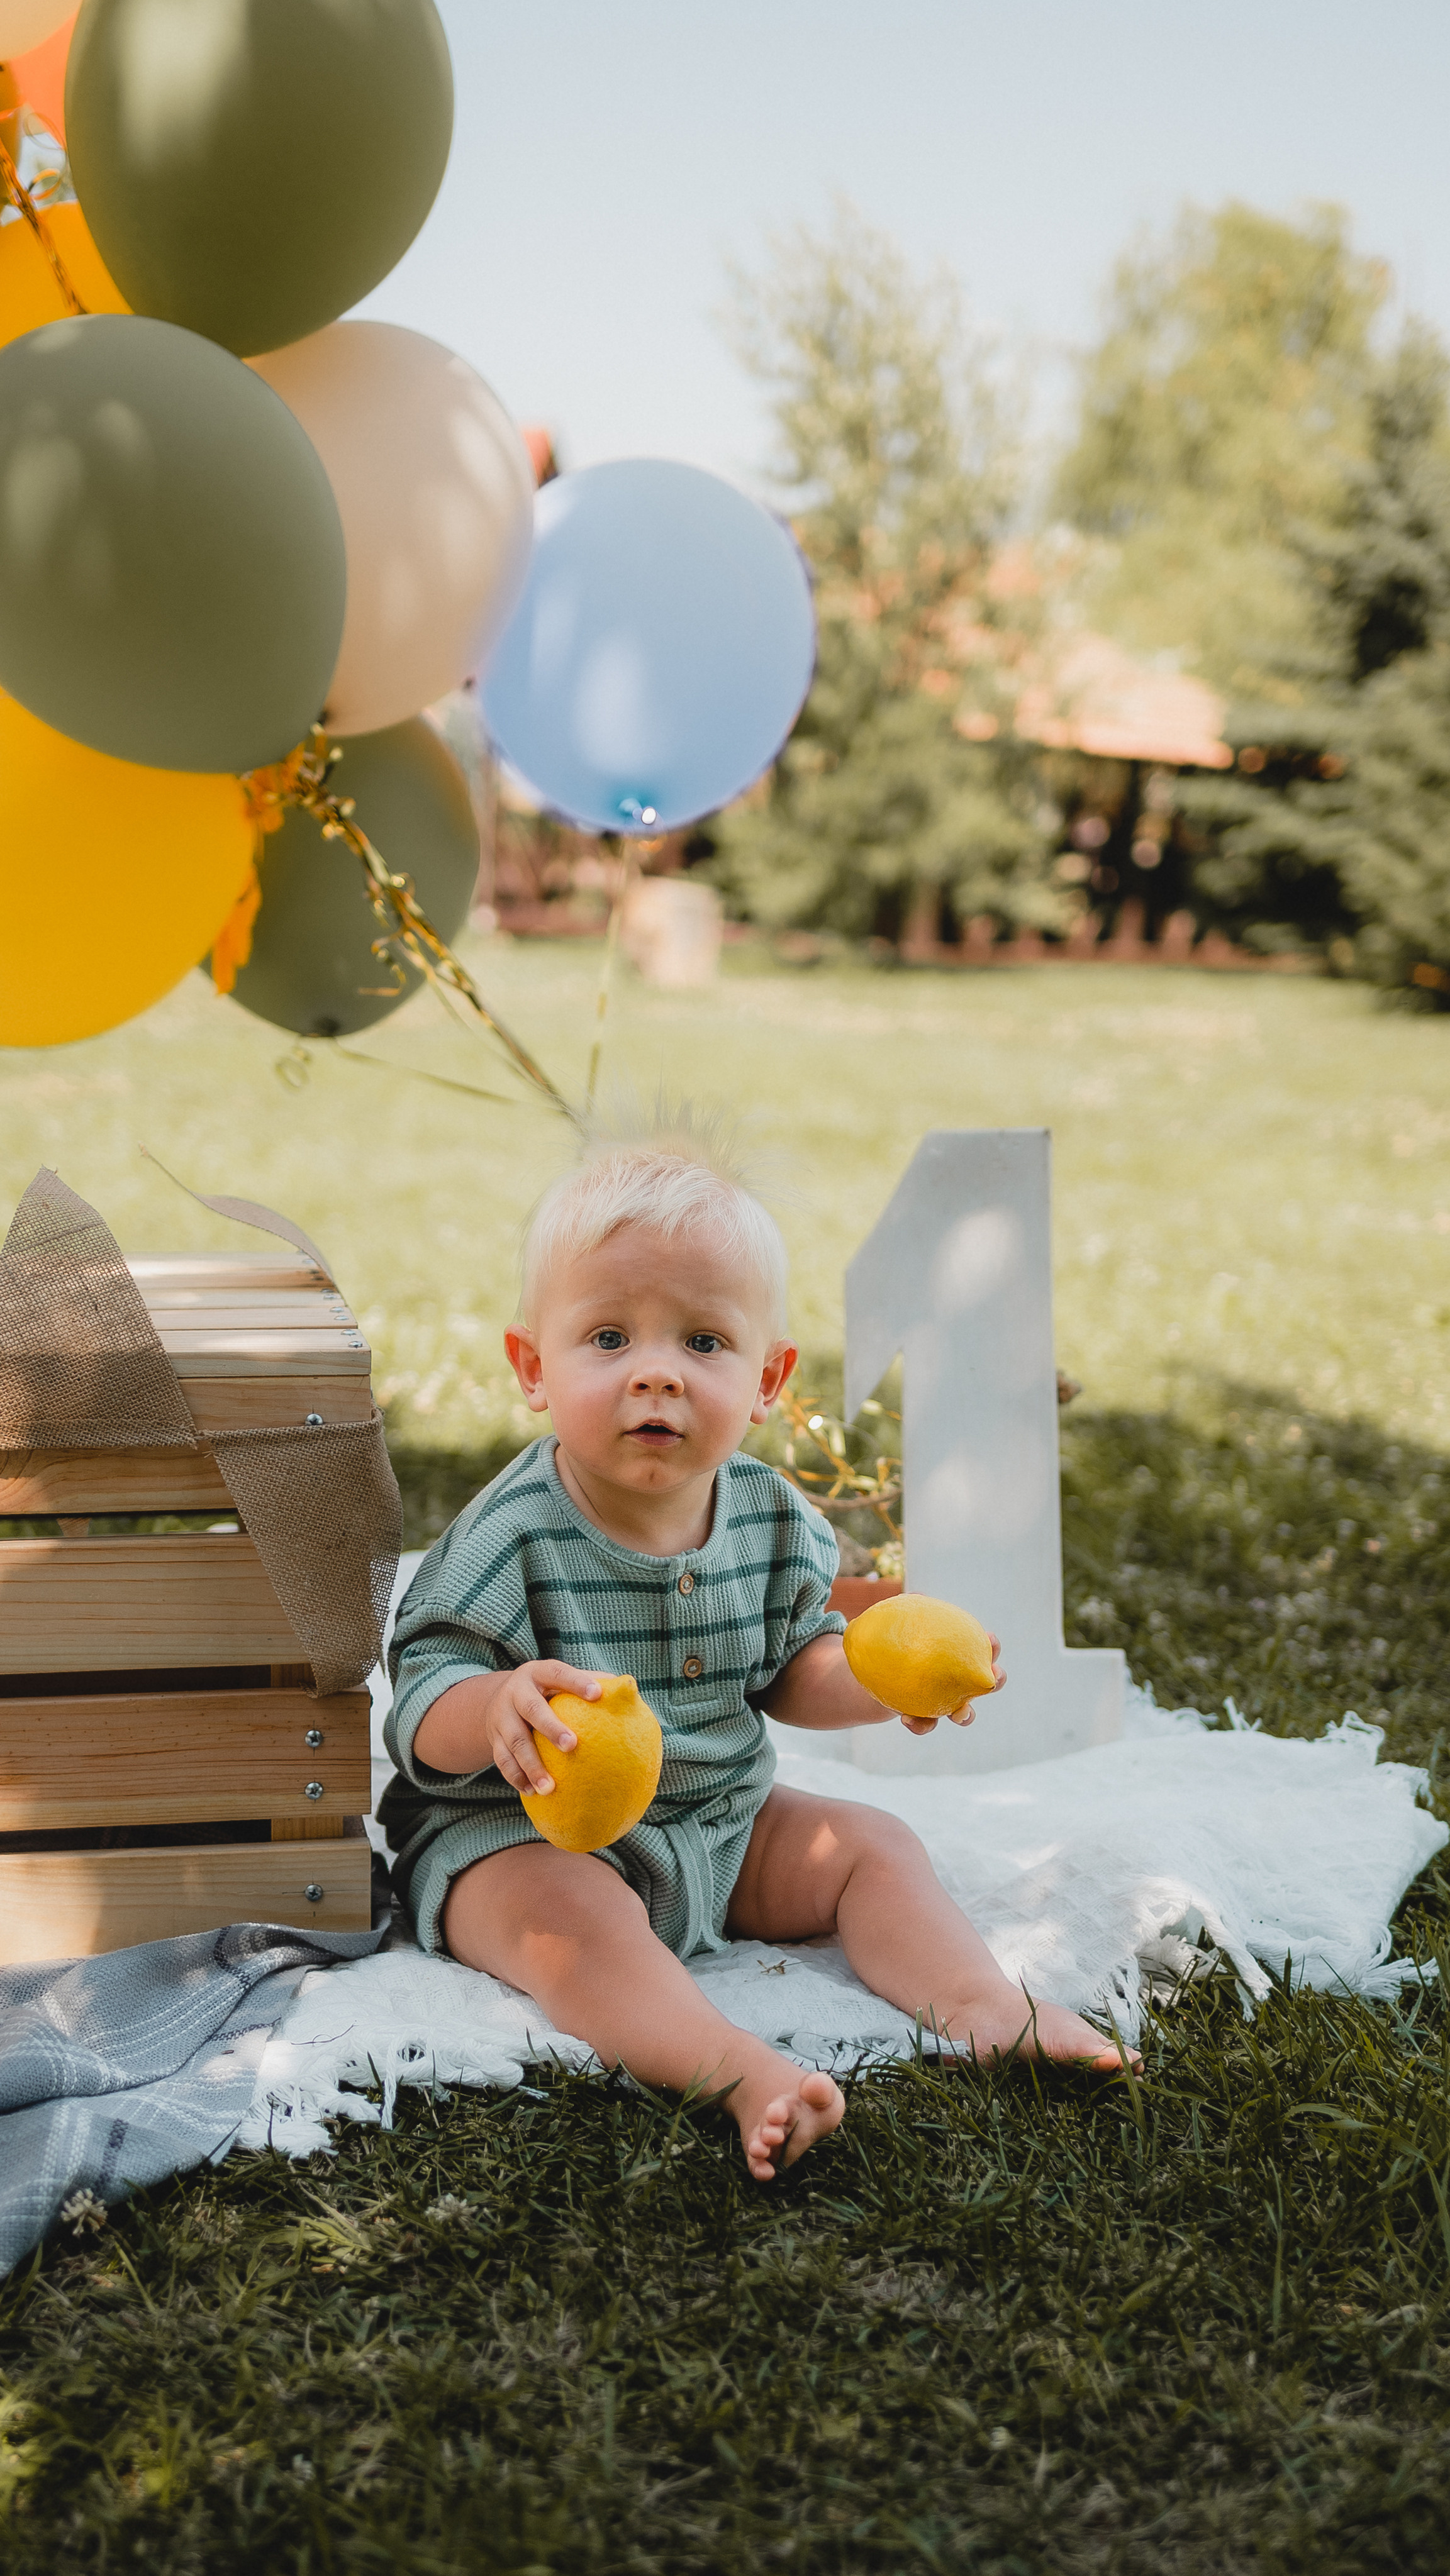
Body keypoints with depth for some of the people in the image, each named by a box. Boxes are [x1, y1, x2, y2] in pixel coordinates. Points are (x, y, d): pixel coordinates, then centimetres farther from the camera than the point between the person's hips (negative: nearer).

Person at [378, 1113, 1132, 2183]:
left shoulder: (771, 1521, -3)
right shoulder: (516, 1534, -20)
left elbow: (790, 1672, 10)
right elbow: (424, 1706, -21)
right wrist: (498, 1708, -44)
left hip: (721, 1817, 6)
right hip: (521, 1830, -6)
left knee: (872, 1845, -1)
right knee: (570, 1912, -35)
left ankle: (981, 2002, -10)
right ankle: (731, 2066, -51)